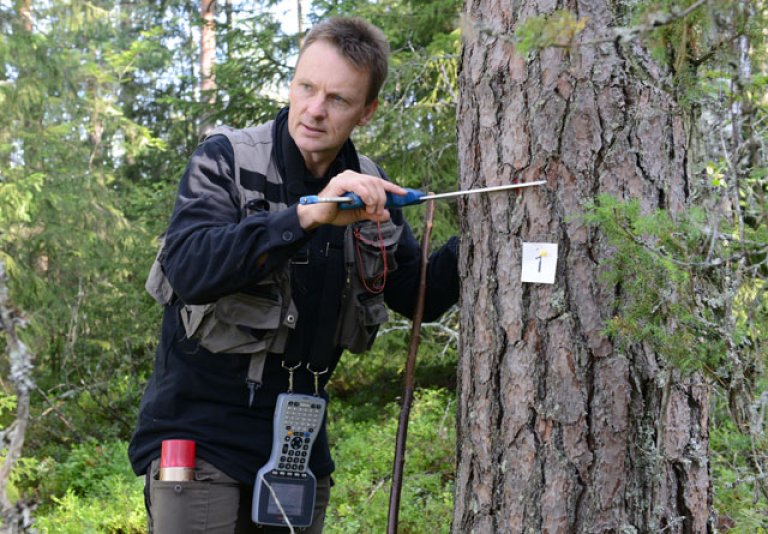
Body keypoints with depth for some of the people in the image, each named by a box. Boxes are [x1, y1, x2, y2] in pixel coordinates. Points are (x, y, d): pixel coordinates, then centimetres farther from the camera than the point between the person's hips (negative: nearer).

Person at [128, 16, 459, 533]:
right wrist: (307, 214, -34)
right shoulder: (226, 159, -9)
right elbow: (188, 269, -25)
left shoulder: (369, 187, 6)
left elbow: (420, 295, 11)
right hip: (199, 438, -5)